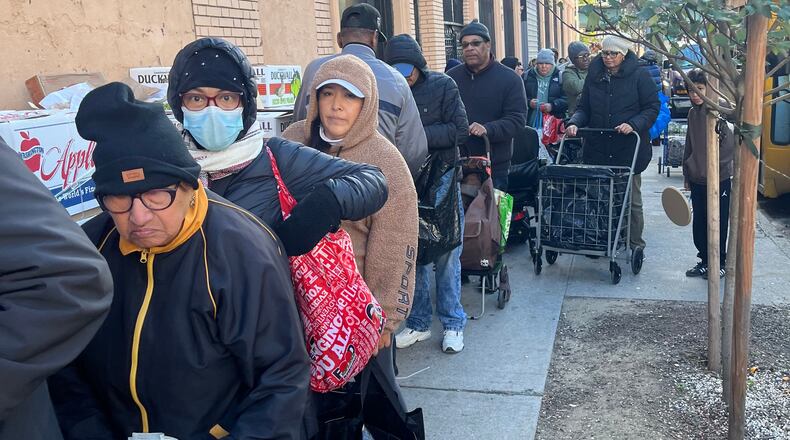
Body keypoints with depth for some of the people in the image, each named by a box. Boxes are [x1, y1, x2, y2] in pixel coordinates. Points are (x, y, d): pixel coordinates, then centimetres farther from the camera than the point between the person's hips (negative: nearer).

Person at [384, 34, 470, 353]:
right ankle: (418, 323, 21)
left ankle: (452, 323, 17)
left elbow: (460, 130, -9)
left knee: (446, 254, 4)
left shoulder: (442, 85, -2)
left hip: (441, 178, -2)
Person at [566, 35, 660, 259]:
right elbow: (584, 107, 11)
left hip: (628, 149, -3)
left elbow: (652, 107, -3)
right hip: (597, 148, 3)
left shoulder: (639, 76, -2)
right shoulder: (594, 76, 9)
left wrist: (633, 124, -19)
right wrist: (574, 123, -9)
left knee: (631, 200, 6)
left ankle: (636, 244, 18)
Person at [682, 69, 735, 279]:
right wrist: (687, 174, 16)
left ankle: (719, 263, 18)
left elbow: (732, 144, -13)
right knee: (699, 225, 11)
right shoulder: (693, 113, 9)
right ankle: (704, 261, 24)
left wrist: (717, 163, -14)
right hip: (697, 180, 6)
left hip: (719, 180, -6)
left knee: (718, 224, 4)